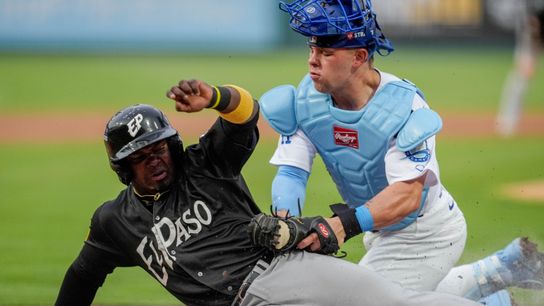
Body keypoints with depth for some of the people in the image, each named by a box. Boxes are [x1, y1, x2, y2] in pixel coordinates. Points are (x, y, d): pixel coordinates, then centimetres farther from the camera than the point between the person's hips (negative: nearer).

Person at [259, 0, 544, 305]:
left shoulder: (405, 106, -31)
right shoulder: (305, 98, -13)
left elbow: (408, 195, -39)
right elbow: (292, 170, -18)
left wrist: (346, 223, -55)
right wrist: (284, 218, -41)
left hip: (425, 237, -8)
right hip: (384, 230, 8)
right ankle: (509, 265, 35)